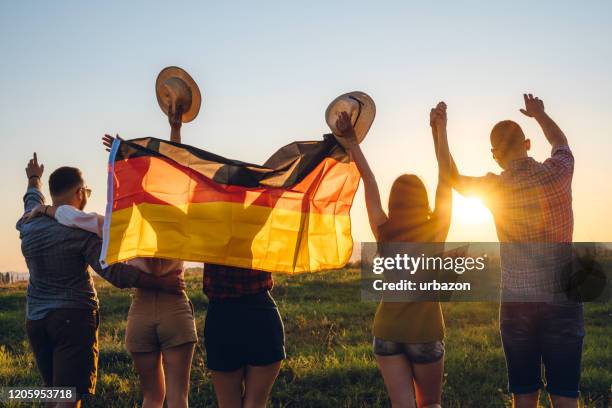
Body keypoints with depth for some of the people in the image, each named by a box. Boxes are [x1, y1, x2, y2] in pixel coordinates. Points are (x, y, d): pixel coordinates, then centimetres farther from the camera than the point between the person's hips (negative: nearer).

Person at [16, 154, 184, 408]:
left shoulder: (28, 225, 7)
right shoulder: (83, 230, -12)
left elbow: (33, 201, 31)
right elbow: (115, 272, -21)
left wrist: (33, 179, 53)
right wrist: (161, 283, -20)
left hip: (35, 319, 7)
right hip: (74, 318, -7)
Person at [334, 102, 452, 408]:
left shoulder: (384, 233, -6)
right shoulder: (436, 229, -9)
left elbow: (369, 182, 0)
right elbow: (446, 177, -4)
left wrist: (352, 144, 5)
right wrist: (439, 130, -1)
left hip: (387, 331, 1)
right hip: (426, 332, -1)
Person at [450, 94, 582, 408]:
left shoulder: (494, 188, -5)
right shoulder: (556, 173, -4)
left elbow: (453, 179, 16)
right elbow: (560, 142, 21)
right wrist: (538, 114, 38)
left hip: (516, 304, 0)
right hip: (561, 302, 0)